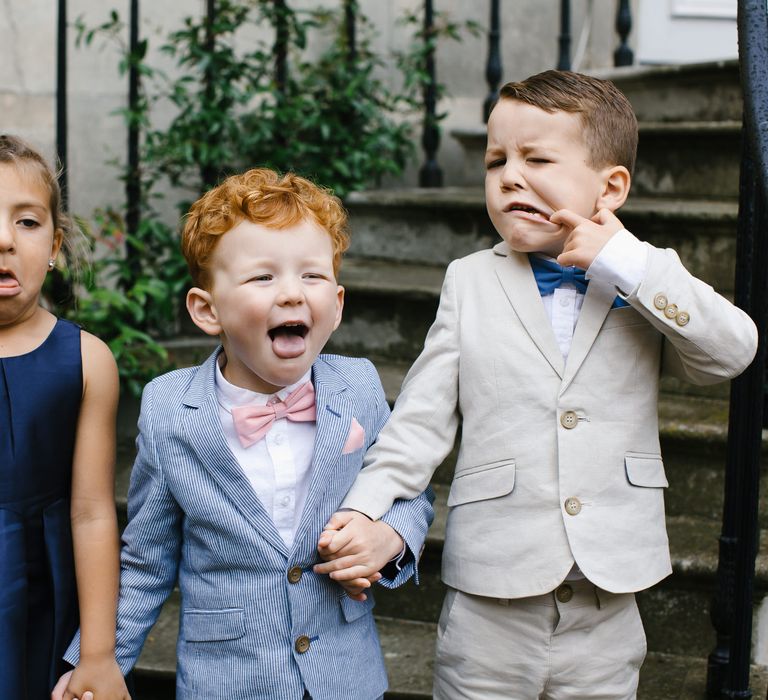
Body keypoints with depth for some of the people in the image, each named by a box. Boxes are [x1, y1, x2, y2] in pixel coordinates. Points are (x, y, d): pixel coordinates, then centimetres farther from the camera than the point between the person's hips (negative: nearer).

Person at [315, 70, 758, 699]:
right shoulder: (470, 281, 4)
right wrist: (364, 511, -12)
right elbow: (422, 418, 1)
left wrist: (622, 261, -16)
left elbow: (733, 351, -13)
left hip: (606, 606, 1)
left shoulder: (648, 277, 4)